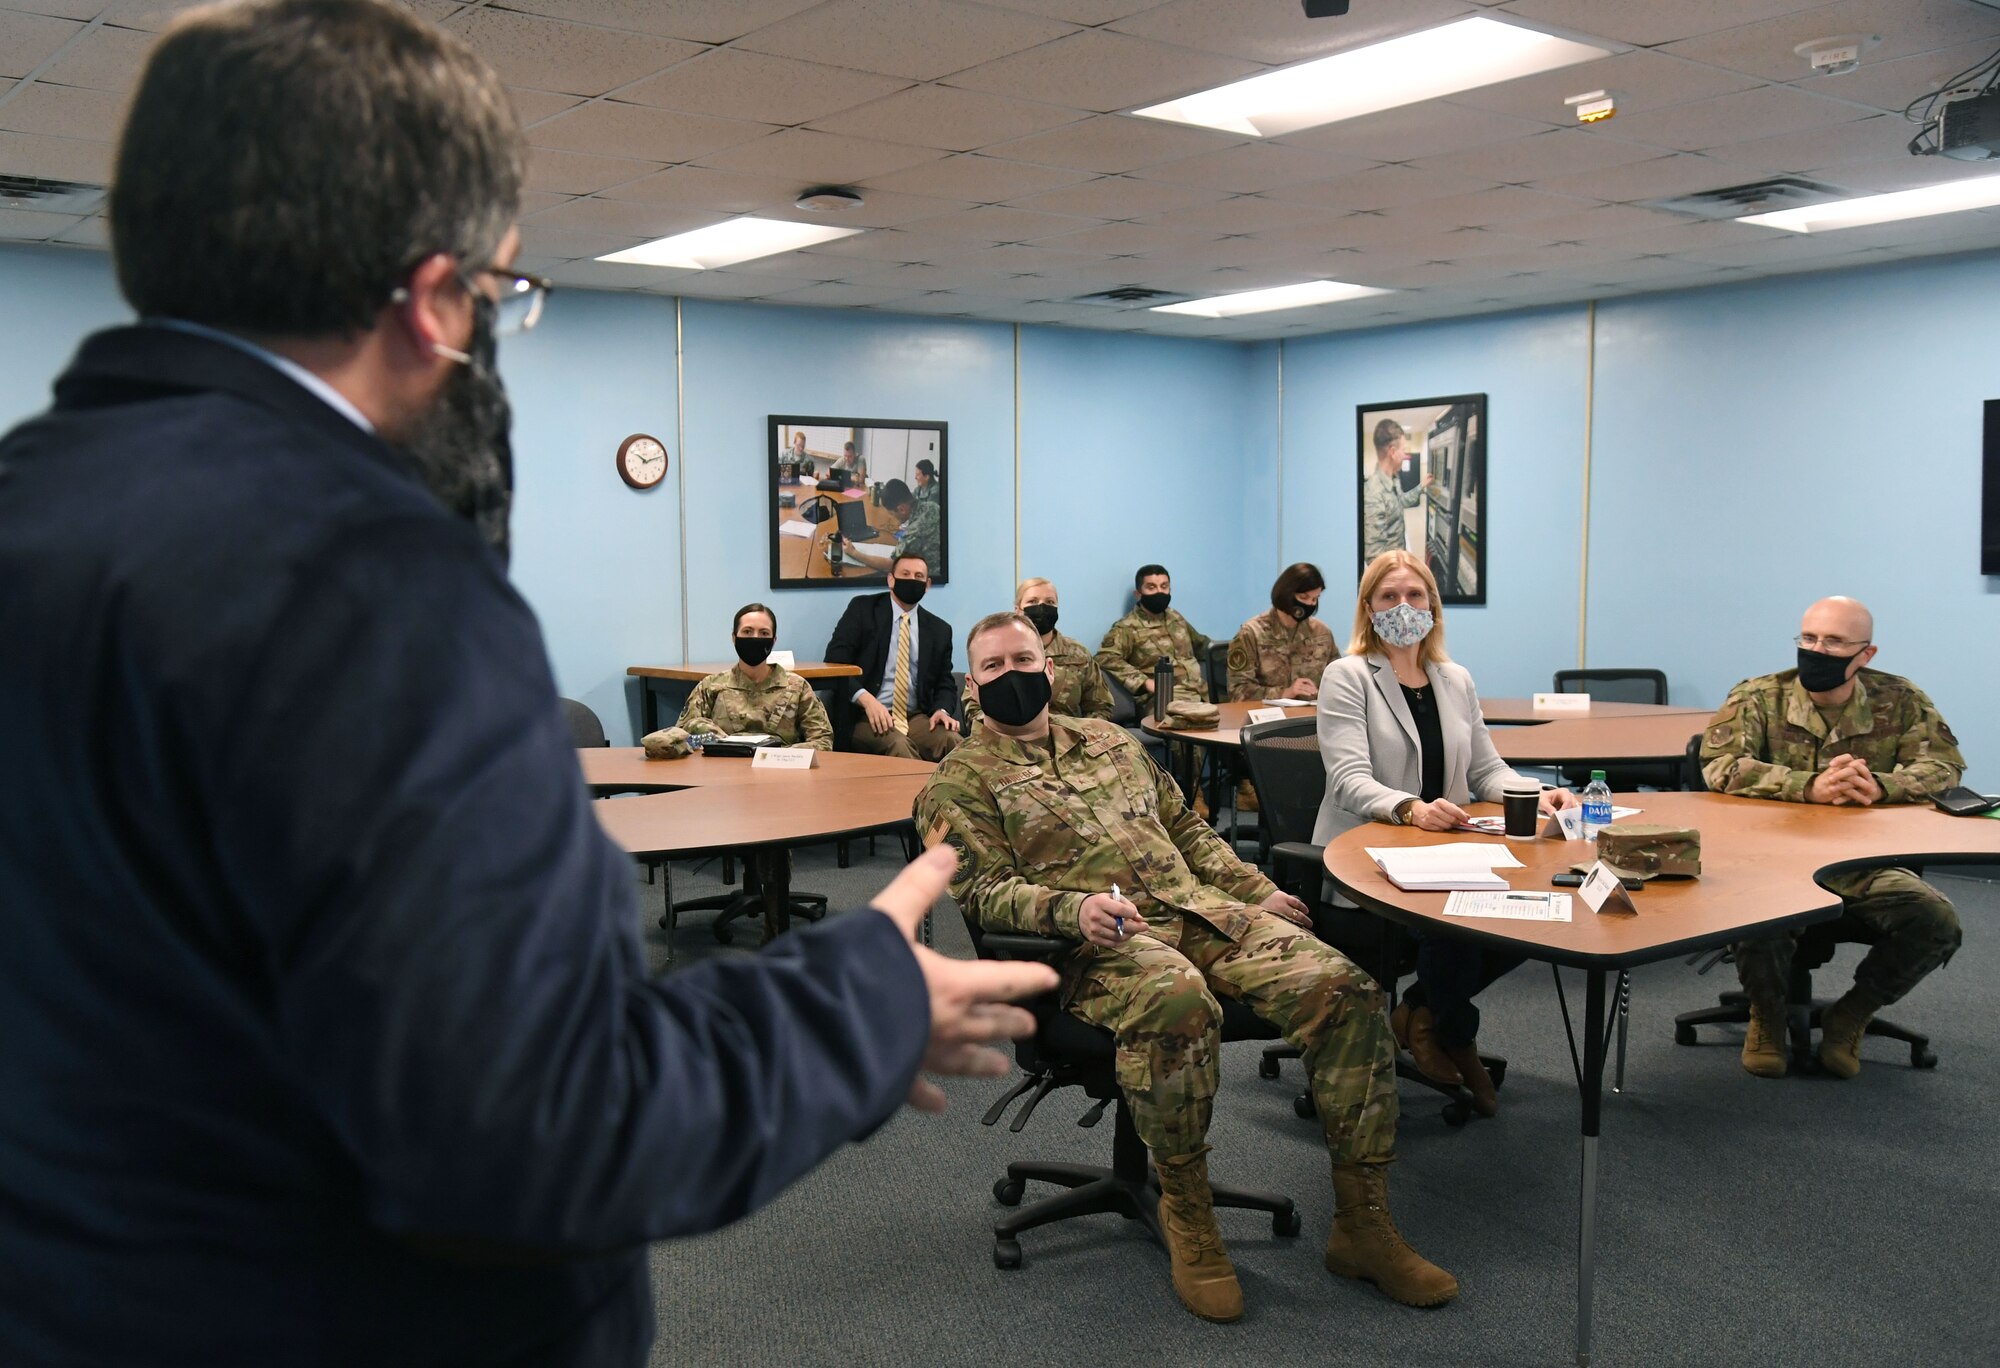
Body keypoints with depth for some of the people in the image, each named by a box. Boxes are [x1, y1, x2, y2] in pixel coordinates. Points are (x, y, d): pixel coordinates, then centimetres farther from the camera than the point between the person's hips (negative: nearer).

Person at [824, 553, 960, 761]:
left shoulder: (940, 629, 15)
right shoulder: (862, 609, 5)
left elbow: (944, 683, 18)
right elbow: (835, 660, -4)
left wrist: (942, 710, -6)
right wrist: (865, 699, -19)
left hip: (916, 717, 3)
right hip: (866, 716, -3)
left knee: (954, 742, -29)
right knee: (897, 745, -36)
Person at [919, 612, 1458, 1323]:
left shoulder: (1108, 737, 25)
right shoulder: (961, 781, 7)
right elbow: (983, 891, -5)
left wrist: (1257, 891, 17)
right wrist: (1073, 907, -23)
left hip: (1202, 910, 6)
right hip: (1097, 939, -6)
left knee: (1342, 987, -17)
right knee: (1176, 997, -41)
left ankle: (1362, 1224, -8)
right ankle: (1186, 1212, -18)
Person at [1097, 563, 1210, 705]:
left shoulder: (1175, 617, 23)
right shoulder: (1127, 627, 0)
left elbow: (1200, 643, 41)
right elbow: (1106, 658, -17)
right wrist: (1145, 682, -22)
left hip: (1202, 694, 7)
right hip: (1166, 698, -7)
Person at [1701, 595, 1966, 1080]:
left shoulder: (1899, 700, 2)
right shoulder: (1758, 698, -7)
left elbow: (1945, 764, -5)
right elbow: (1720, 765, -21)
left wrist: (1879, 786, -25)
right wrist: (1812, 787, -33)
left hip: (1864, 864, 3)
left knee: (1937, 921, -21)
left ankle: (1849, 1018, 8)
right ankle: (1768, 1016, 1)